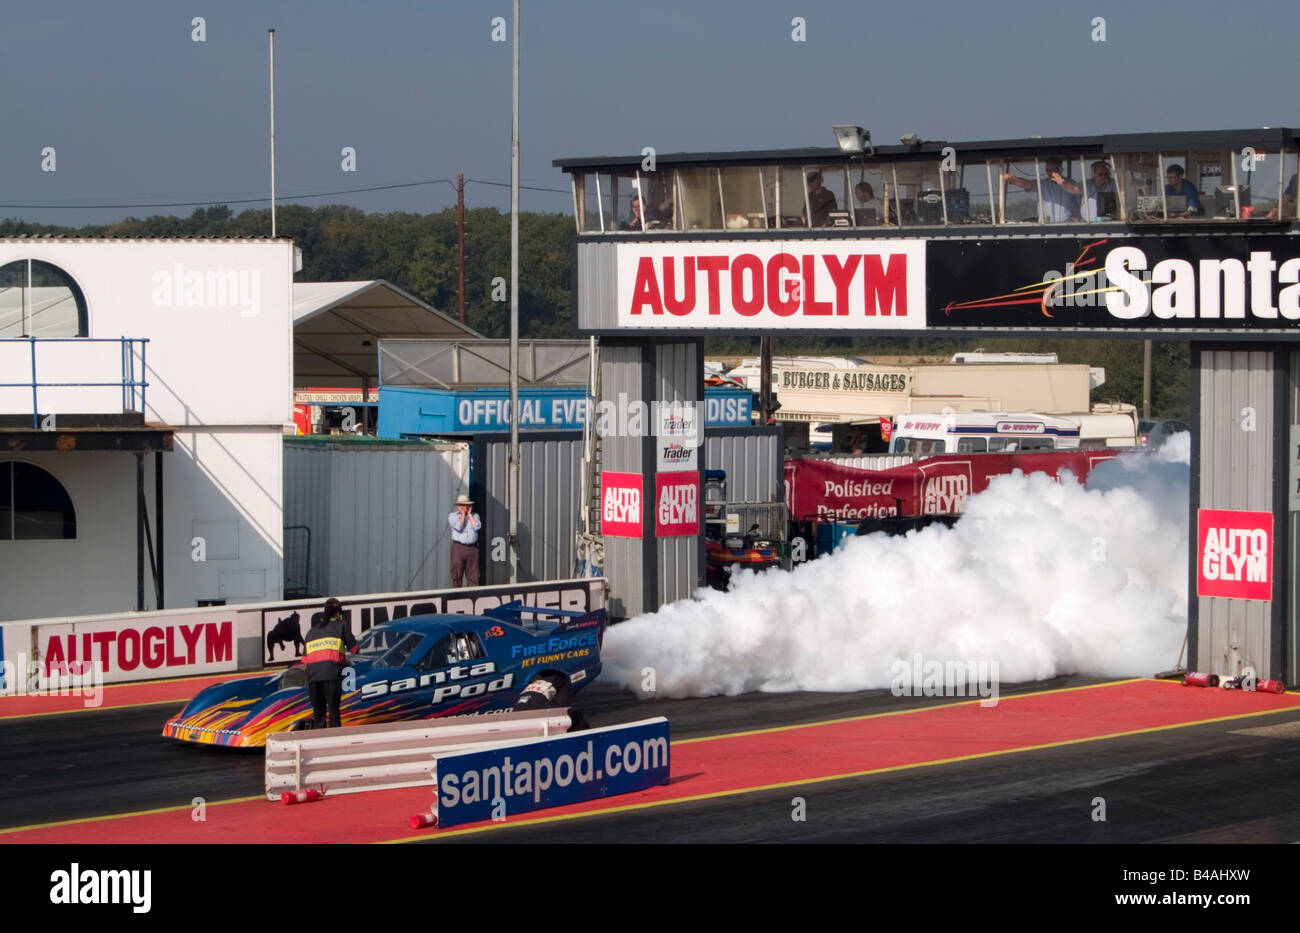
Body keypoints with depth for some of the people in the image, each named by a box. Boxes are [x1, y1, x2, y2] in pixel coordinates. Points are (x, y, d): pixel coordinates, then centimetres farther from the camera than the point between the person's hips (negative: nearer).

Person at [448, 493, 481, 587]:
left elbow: (477, 527, -6)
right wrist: (463, 514, -2)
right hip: (458, 548, -2)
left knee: (473, 575, -1)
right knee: (456, 574, -3)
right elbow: (458, 527, -13)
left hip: (472, 548, 2)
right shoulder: (452, 516, 5)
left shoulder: (474, 516, 13)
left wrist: (469, 514, -1)